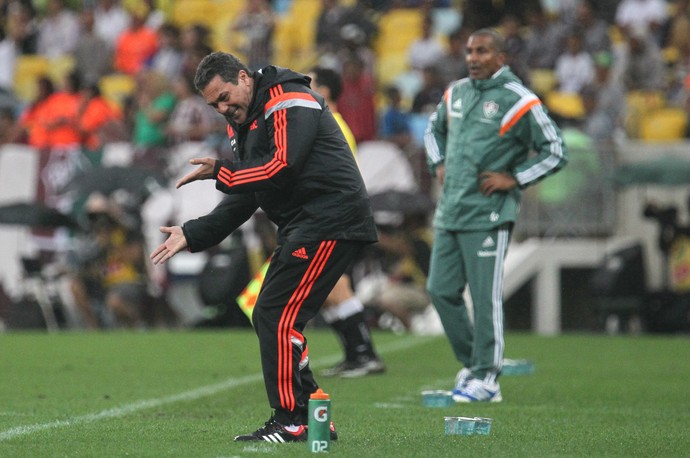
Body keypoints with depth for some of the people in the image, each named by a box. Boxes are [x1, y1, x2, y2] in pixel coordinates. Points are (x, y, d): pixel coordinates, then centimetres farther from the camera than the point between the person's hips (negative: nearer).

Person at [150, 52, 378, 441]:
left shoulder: (290, 103, -10)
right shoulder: (244, 123, 19)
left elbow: (282, 167, -22)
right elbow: (243, 200, 19)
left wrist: (222, 173, -15)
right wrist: (192, 234, 12)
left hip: (331, 223, -10)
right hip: (303, 229, 10)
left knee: (278, 317, -12)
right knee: (270, 318, 9)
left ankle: (291, 422, -7)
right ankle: (313, 419, 13)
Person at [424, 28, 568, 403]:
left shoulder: (518, 101, -6)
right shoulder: (455, 93, 12)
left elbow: (555, 152, -4)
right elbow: (434, 129, 33)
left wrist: (513, 179, -10)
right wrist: (438, 165, 16)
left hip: (487, 216, -7)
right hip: (448, 213, 7)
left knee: (485, 297, -6)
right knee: (441, 289, 7)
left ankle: (486, 378, 1)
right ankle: (471, 363, 21)